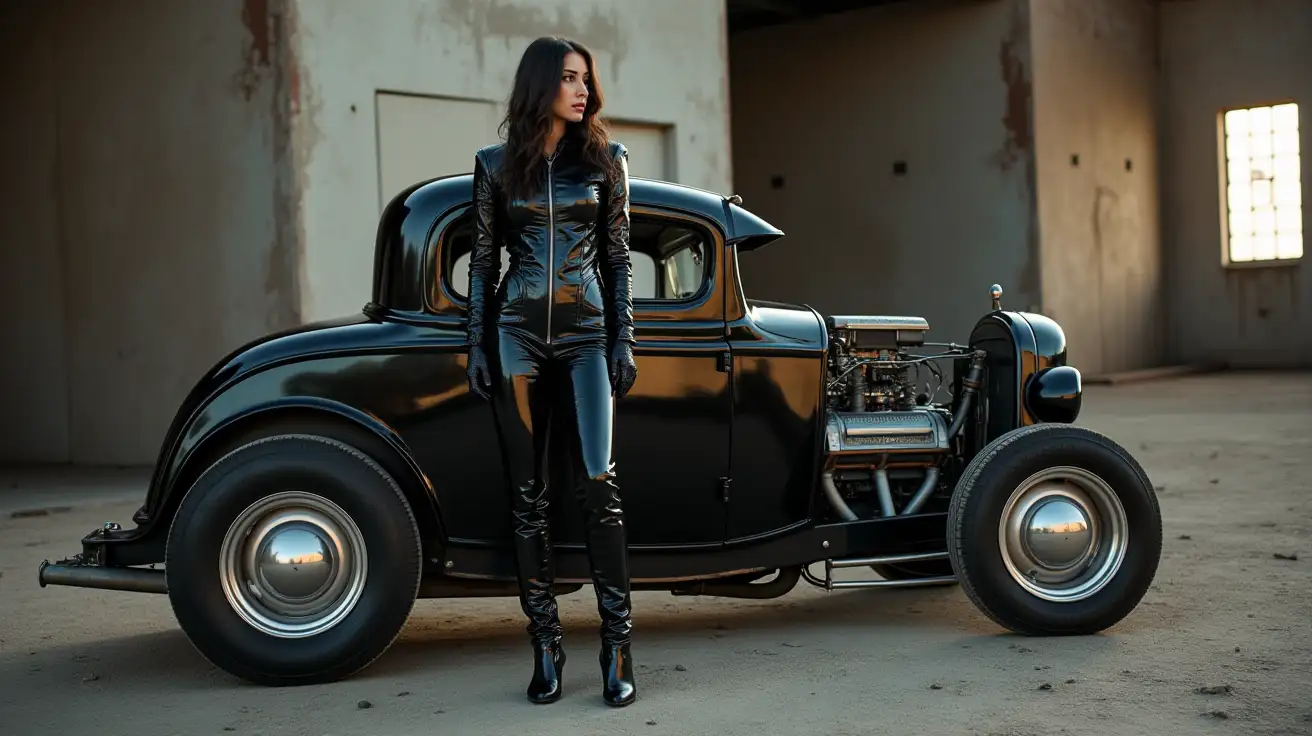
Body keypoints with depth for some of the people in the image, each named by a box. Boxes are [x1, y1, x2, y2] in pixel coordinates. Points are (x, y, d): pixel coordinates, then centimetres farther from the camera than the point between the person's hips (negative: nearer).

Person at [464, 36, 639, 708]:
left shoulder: (605, 159, 8)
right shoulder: (495, 164, 8)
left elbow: (617, 256, 7)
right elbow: (484, 260, 9)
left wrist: (623, 340, 0)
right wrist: (477, 345, 3)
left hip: (585, 336, -1)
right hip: (516, 336, 1)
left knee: (598, 484, -9)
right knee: (527, 492, 2)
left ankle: (618, 650, -3)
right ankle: (545, 646, 10)